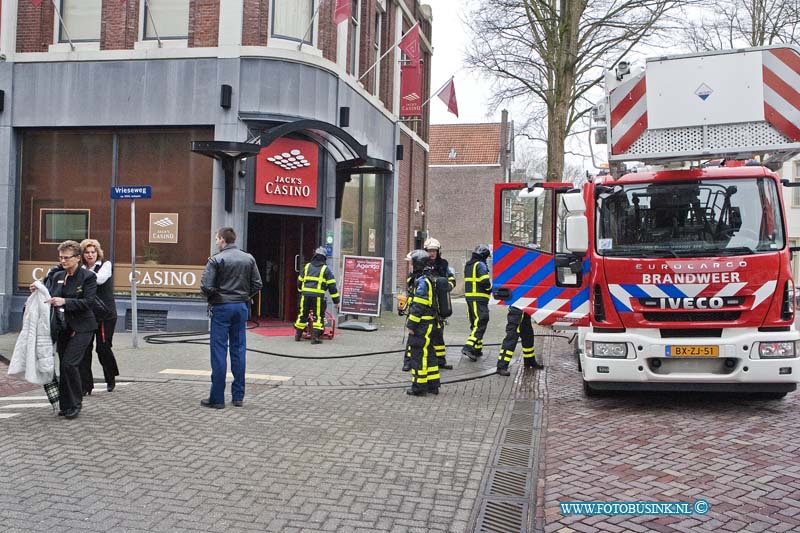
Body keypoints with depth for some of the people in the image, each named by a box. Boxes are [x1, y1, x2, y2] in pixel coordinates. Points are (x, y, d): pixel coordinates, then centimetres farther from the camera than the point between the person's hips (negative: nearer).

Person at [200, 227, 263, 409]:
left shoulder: (216, 259, -9)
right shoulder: (249, 258, 6)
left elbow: (206, 286, -15)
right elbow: (257, 284, 4)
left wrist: (212, 298, 4)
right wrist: (244, 296, 13)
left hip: (221, 307, -4)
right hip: (241, 307, 4)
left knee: (219, 352, 0)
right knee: (239, 350, 9)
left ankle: (217, 398, 4)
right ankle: (238, 396, 13)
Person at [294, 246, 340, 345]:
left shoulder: (307, 266, 13)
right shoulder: (326, 269, 1)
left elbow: (300, 281, 21)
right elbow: (332, 285, -2)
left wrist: (300, 291, 40)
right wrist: (336, 300, 1)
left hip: (305, 295, 4)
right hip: (318, 296, -4)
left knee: (303, 314, 15)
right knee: (318, 316, 3)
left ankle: (298, 334, 23)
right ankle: (315, 337, -5)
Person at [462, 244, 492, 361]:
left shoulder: (468, 265, 17)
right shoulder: (481, 265, -11)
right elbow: (486, 282, -19)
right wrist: (490, 287, 2)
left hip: (469, 297, 9)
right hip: (479, 298, -9)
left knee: (475, 323, 16)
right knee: (480, 323, -10)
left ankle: (477, 349, 19)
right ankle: (469, 347, -22)